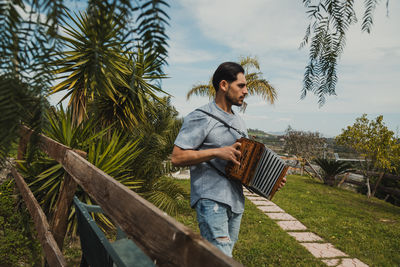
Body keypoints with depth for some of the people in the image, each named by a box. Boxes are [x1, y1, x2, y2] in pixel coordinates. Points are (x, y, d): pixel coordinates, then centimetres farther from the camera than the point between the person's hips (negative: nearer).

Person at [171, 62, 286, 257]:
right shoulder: (200, 118, -10)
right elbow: (177, 157, -17)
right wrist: (217, 152, -24)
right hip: (211, 200, -8)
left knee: (225, 253, 17)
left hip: (236, 202, 8)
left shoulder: (238, 121, 16)